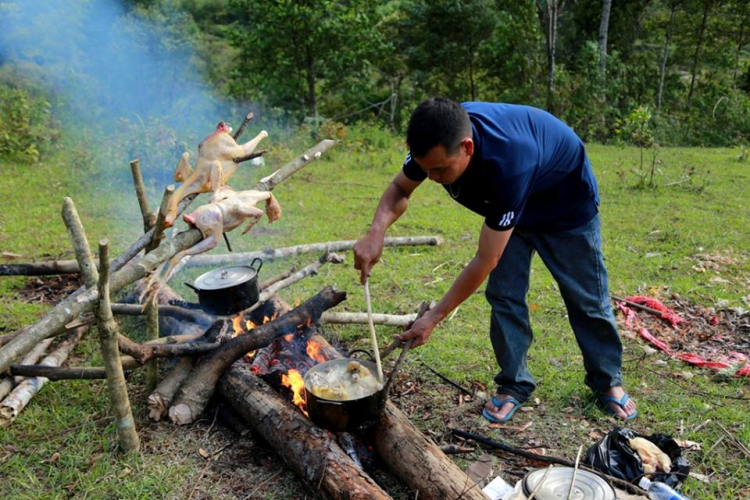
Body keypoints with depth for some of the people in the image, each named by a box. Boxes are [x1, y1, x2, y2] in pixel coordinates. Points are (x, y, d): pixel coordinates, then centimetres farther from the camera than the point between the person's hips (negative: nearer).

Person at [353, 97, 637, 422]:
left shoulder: (506, 165, -47)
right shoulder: (438, 139, -31)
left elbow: (485, 261, -39)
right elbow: (400, 189, -13)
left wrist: (434, 317, -33)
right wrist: (376, 233, -35)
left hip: (567, 203, -5)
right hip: (506, 207, 5)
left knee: (586, 297, 8)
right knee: (504, 294, -2)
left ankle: (608, 381, 30)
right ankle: (515, 384, 16)